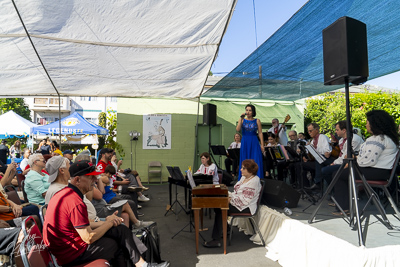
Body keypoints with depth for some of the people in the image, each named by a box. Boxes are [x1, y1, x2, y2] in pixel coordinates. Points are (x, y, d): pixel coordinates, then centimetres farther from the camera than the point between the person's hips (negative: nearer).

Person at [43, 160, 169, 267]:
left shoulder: (65, 193, 8)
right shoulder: (75, 201, -25)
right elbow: (89, 238, -23)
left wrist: (106, 222, 1)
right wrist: (109, 223, -7)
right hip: (71, 254, -9)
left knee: (121, 230, 3)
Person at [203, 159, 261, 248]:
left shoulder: (254, 182, -18)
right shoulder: (244, 178, 12)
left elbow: (245, 200, -23)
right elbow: (236, 192, 17)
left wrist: (231, 200, -20)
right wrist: (228, 195, 0)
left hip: (245, 208, -9)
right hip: (236, 203, 9)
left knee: (220, 210, -21)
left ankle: (216, 240, -15)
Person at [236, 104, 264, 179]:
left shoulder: (257, 121, 4)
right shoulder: (242, 120, 6)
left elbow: (260, 133, 1)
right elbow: (238, 129, -10)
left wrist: (262, 145, -5)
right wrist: (241, 119, -13)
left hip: (254, 143, -1)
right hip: (245, 143, 1)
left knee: (255, 162, -3)